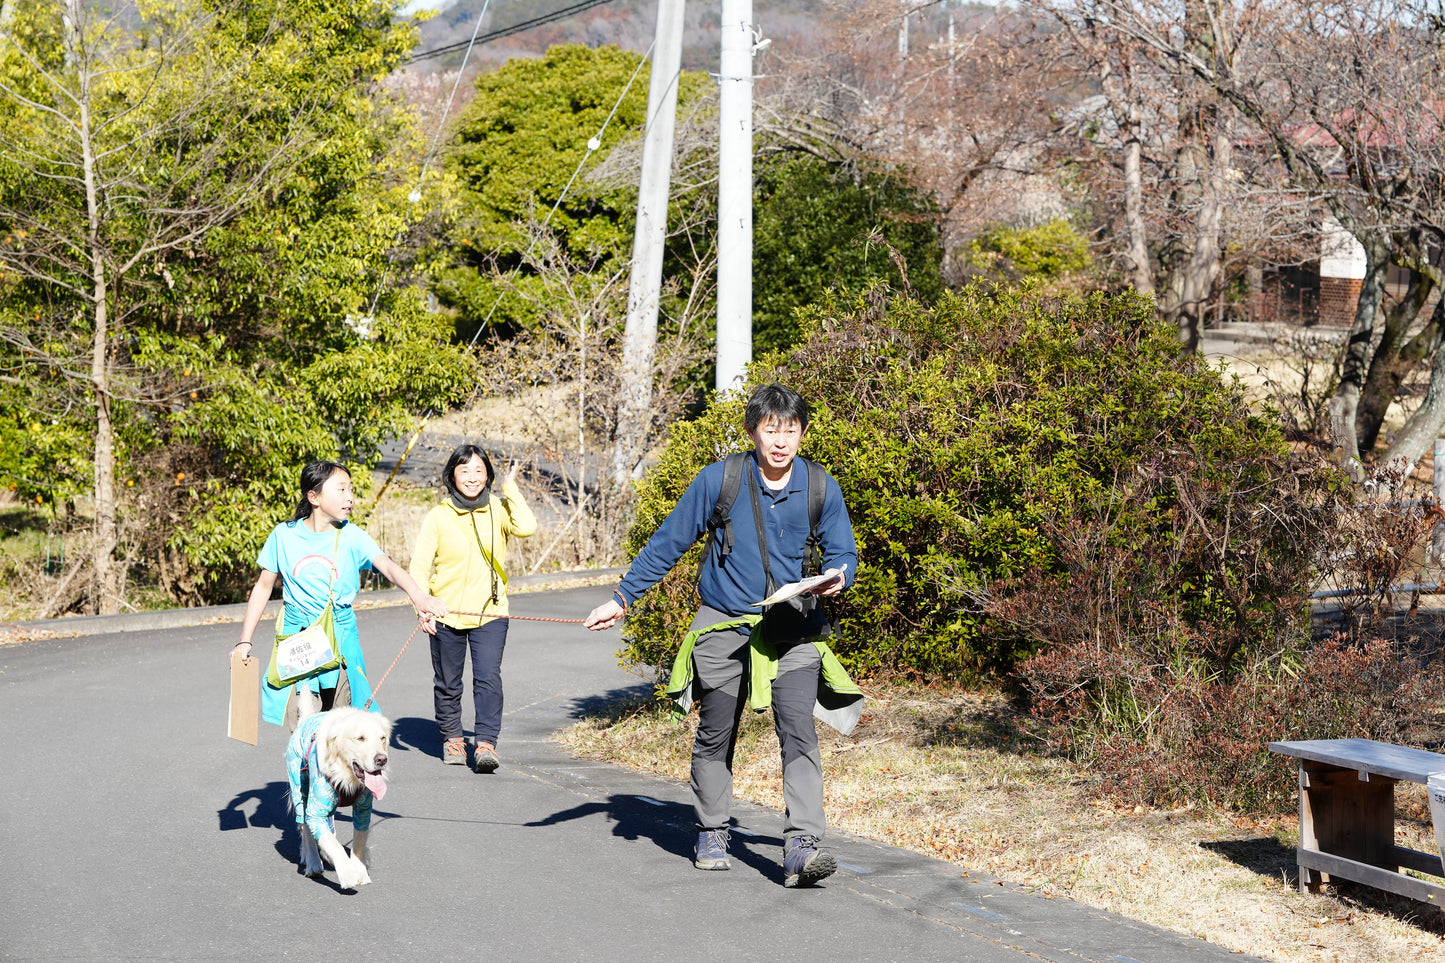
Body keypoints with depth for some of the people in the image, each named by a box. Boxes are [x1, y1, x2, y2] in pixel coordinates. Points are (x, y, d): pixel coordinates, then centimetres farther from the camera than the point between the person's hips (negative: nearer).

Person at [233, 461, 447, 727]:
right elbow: (264, 586, 8)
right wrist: (245, 641, 6)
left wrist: (418, 596, -41)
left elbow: (387, 565, -22)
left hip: (340, 637, 0)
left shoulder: (351, 536, -6)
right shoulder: (284, 535, -2)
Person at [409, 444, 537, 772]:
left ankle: (486, 744, -14)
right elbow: (420, 566, -1)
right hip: (447, 615, 1)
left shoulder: (498, 510, -1)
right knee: (447, 683, 12)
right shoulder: (438, 517, -2)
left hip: (490, 613, -1)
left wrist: (510, 489, -13)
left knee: (489, 678, -15)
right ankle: (452, 738, 31)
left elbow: (526, 528, -21)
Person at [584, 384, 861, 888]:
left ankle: (801, 846, -20)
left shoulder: (820, 488, -4)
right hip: (724, 624, 0)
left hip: (792, 626, 0)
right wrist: (621, 598, 4)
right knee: (715, 734, 11)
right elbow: (668, 542, 2)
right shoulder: (720, 479, -7)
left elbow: (843, 551, 5)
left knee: (798, 730, -15)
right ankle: (711, 835, 29)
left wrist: (837, 575, -20)